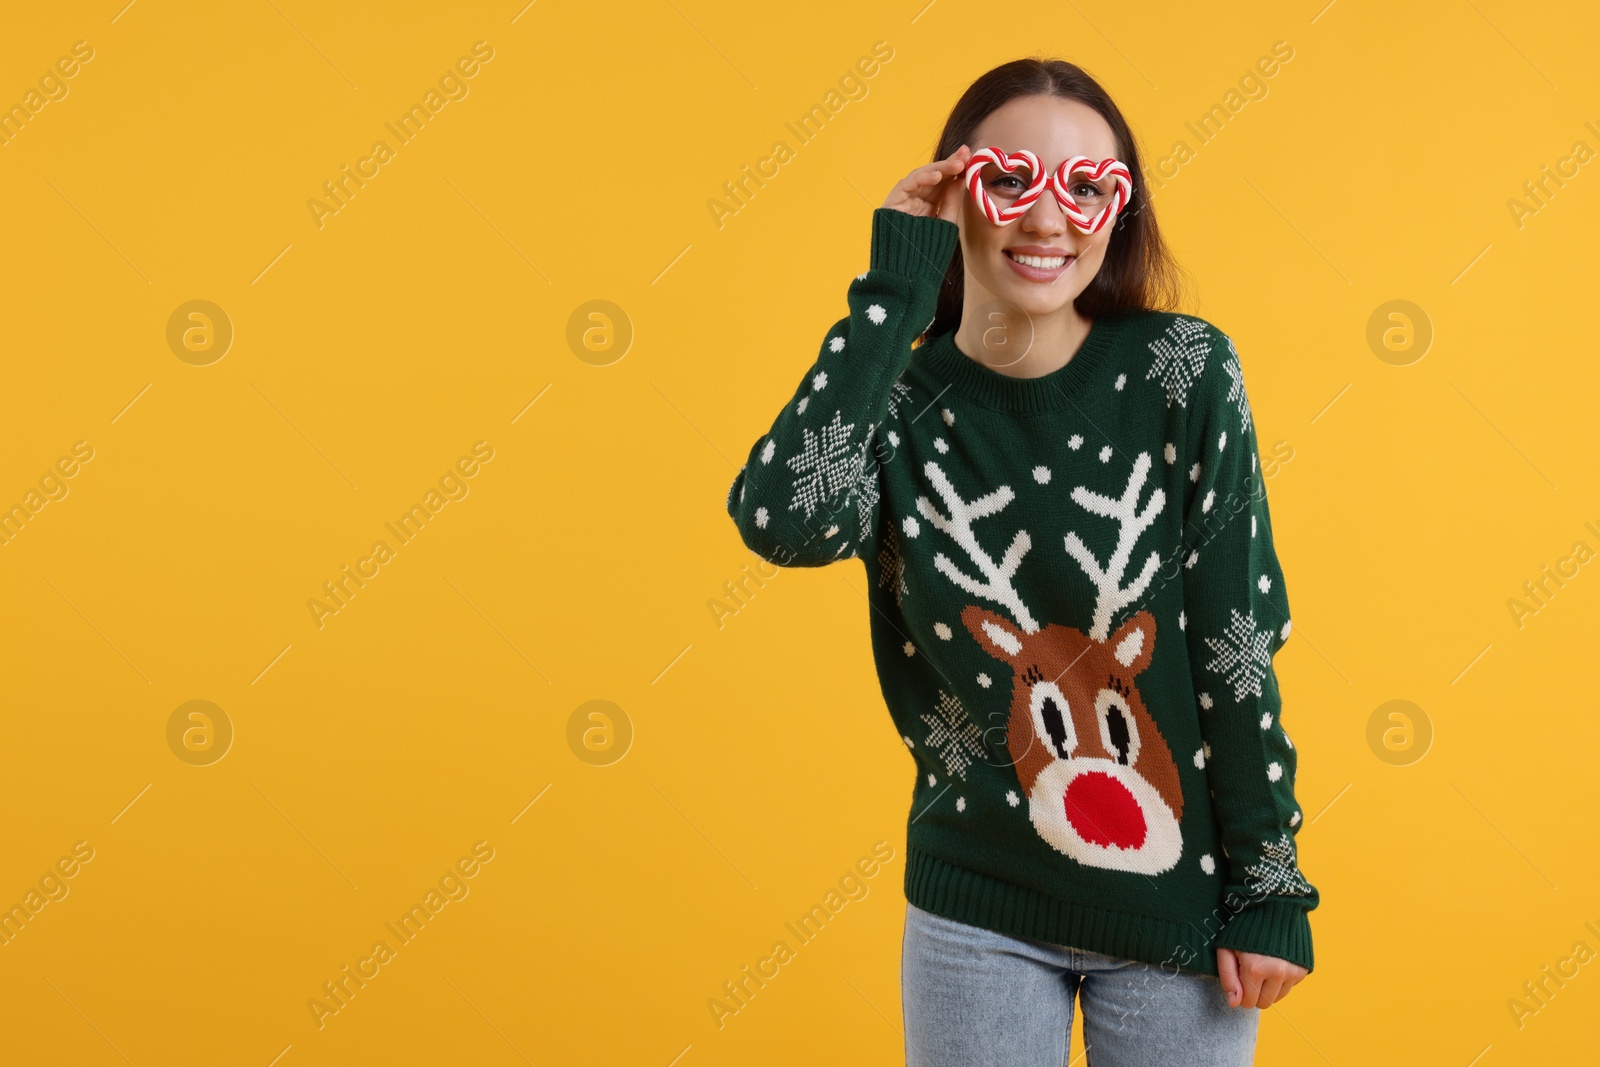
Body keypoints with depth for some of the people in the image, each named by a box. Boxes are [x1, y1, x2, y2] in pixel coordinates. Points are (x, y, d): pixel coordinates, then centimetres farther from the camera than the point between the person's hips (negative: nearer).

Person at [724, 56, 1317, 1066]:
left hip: (1177, 903, 0)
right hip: (979, 915, 1)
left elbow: (1240, 645, -7)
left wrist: (1271, 891, -6)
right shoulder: (902, 399, -6)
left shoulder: (1185, 371, -9)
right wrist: (896, 287, -21)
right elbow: (783, 519, -27)